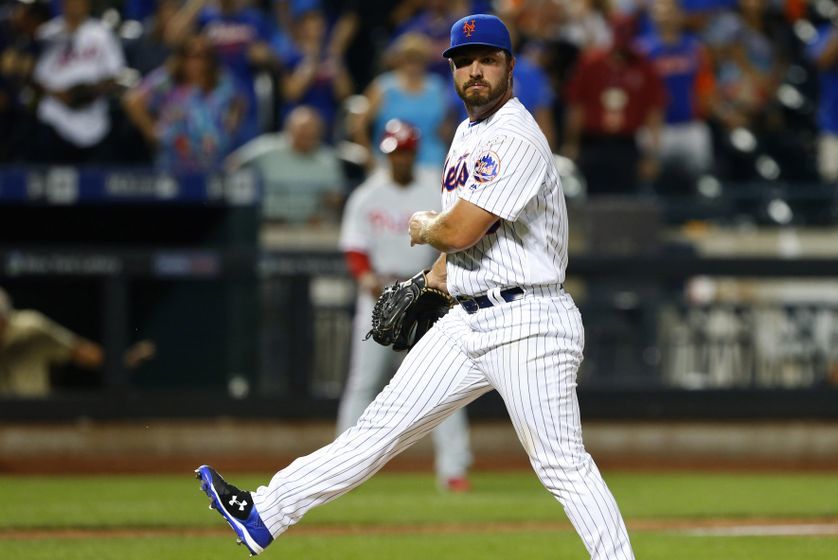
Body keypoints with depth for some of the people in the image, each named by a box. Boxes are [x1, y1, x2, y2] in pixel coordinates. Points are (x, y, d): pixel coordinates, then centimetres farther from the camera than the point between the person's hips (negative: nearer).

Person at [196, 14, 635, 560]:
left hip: (528, 325, -9)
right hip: (469, 321, 9)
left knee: (562, 464, -9)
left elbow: (459, 231, -20)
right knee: (386, 421, 8)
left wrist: (423, 227, 1)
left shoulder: (516, 140, -16)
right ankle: (265, 515, 9)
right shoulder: (468, 135, 16)